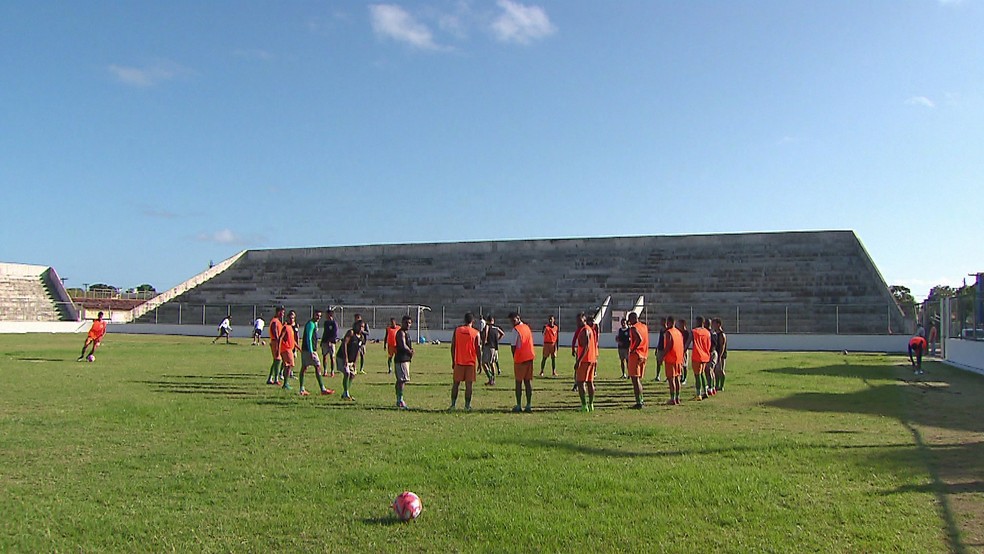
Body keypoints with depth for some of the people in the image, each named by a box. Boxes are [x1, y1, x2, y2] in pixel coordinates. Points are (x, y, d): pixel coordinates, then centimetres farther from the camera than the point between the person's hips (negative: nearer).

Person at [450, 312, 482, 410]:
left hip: (459, 362, 2)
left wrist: (453, 361, 10)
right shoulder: (476, 333, -3)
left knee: (456, 383, 8)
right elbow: (478, 349, -3)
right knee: (469, 384, 1)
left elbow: (453, 347, 2)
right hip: (471, 362, -1)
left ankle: (453, 404, 6)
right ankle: (467, 405, 1)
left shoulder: (457, 330, 1)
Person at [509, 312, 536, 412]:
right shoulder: (527, 327, 12)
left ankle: (519, 406, 4)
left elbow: (513, 346, -10)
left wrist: (514, 358, 3)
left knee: (519, 382, 2)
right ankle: (529, 405, 4)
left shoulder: (516, 329, -10)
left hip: (520, 359, -6)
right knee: (528, 381, 6)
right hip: (529, 357, 6)